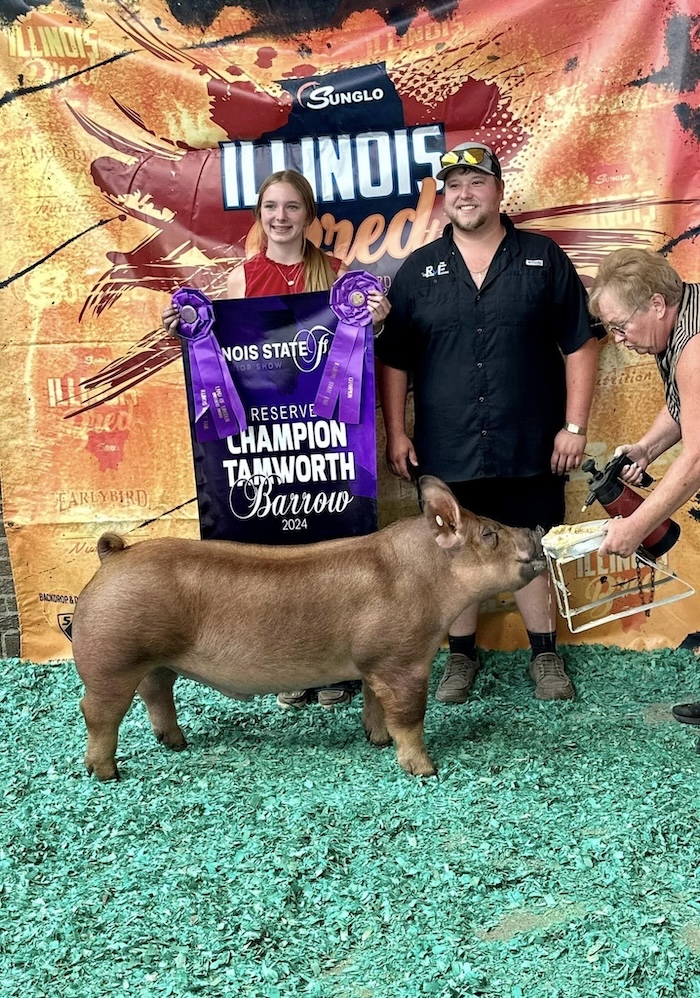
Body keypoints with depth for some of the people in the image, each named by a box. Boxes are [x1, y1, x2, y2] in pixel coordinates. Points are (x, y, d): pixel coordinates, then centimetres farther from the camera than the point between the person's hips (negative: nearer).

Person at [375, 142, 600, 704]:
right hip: (447, 451, 1)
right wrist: (396, 434, 0)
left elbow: (580, 344, 3)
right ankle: (462, 655, 26)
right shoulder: (419, 269, 5)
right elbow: (393, 359, 6)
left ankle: (546, 654, 26)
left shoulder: (543, 258, 3)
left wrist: (574, 425, -3)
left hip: (530, 447, -1)